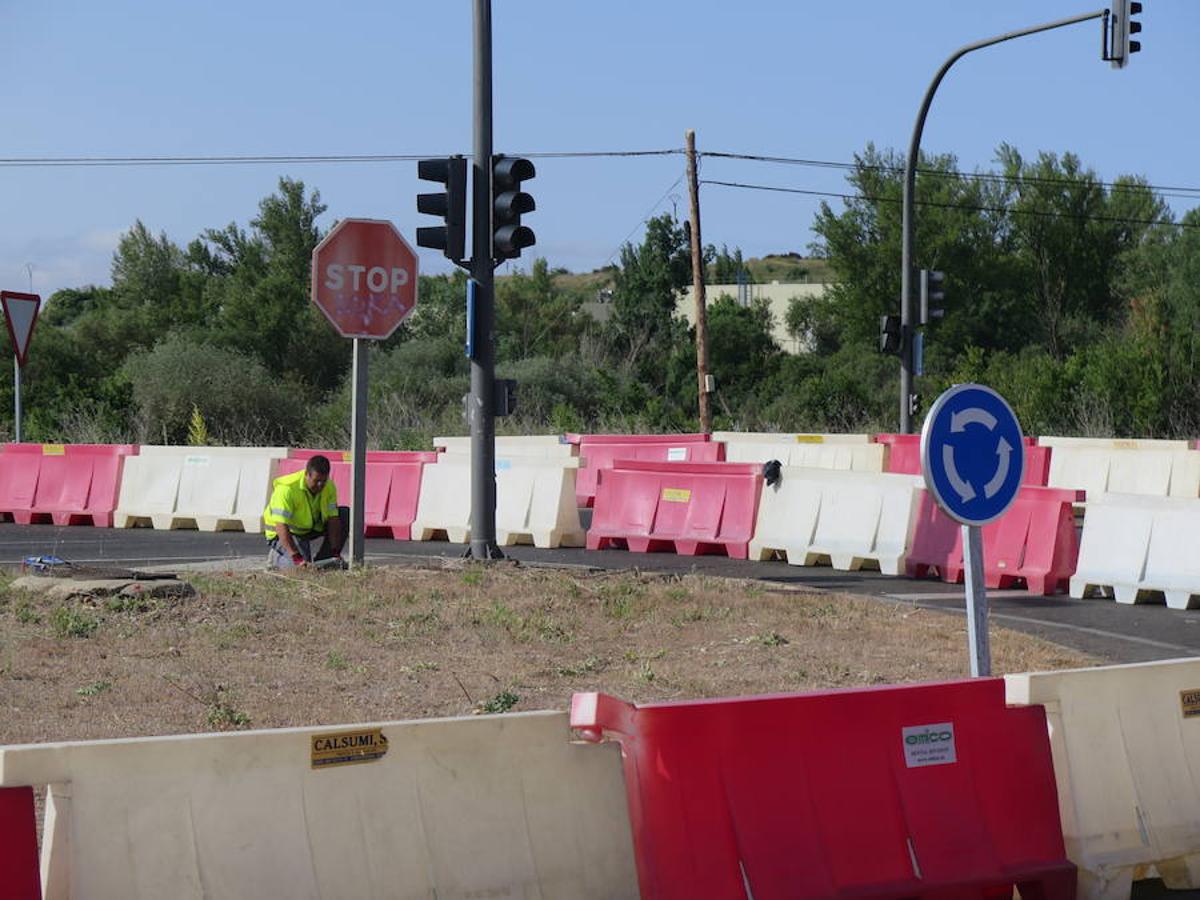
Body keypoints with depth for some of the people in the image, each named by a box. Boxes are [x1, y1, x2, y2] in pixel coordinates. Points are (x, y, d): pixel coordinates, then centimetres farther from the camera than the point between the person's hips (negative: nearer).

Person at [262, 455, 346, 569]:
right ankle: (276, 556, 3)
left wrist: (335, 553, -22)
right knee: (302, 566, -30)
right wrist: (296, 558, -43)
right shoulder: (287, 488, -31)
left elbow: (333, 519, -12)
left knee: (345, 514, -10)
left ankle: (323, 560, -4)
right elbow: (281, 526, -35)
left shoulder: (329, 486, -13)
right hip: (288, 532, -7)